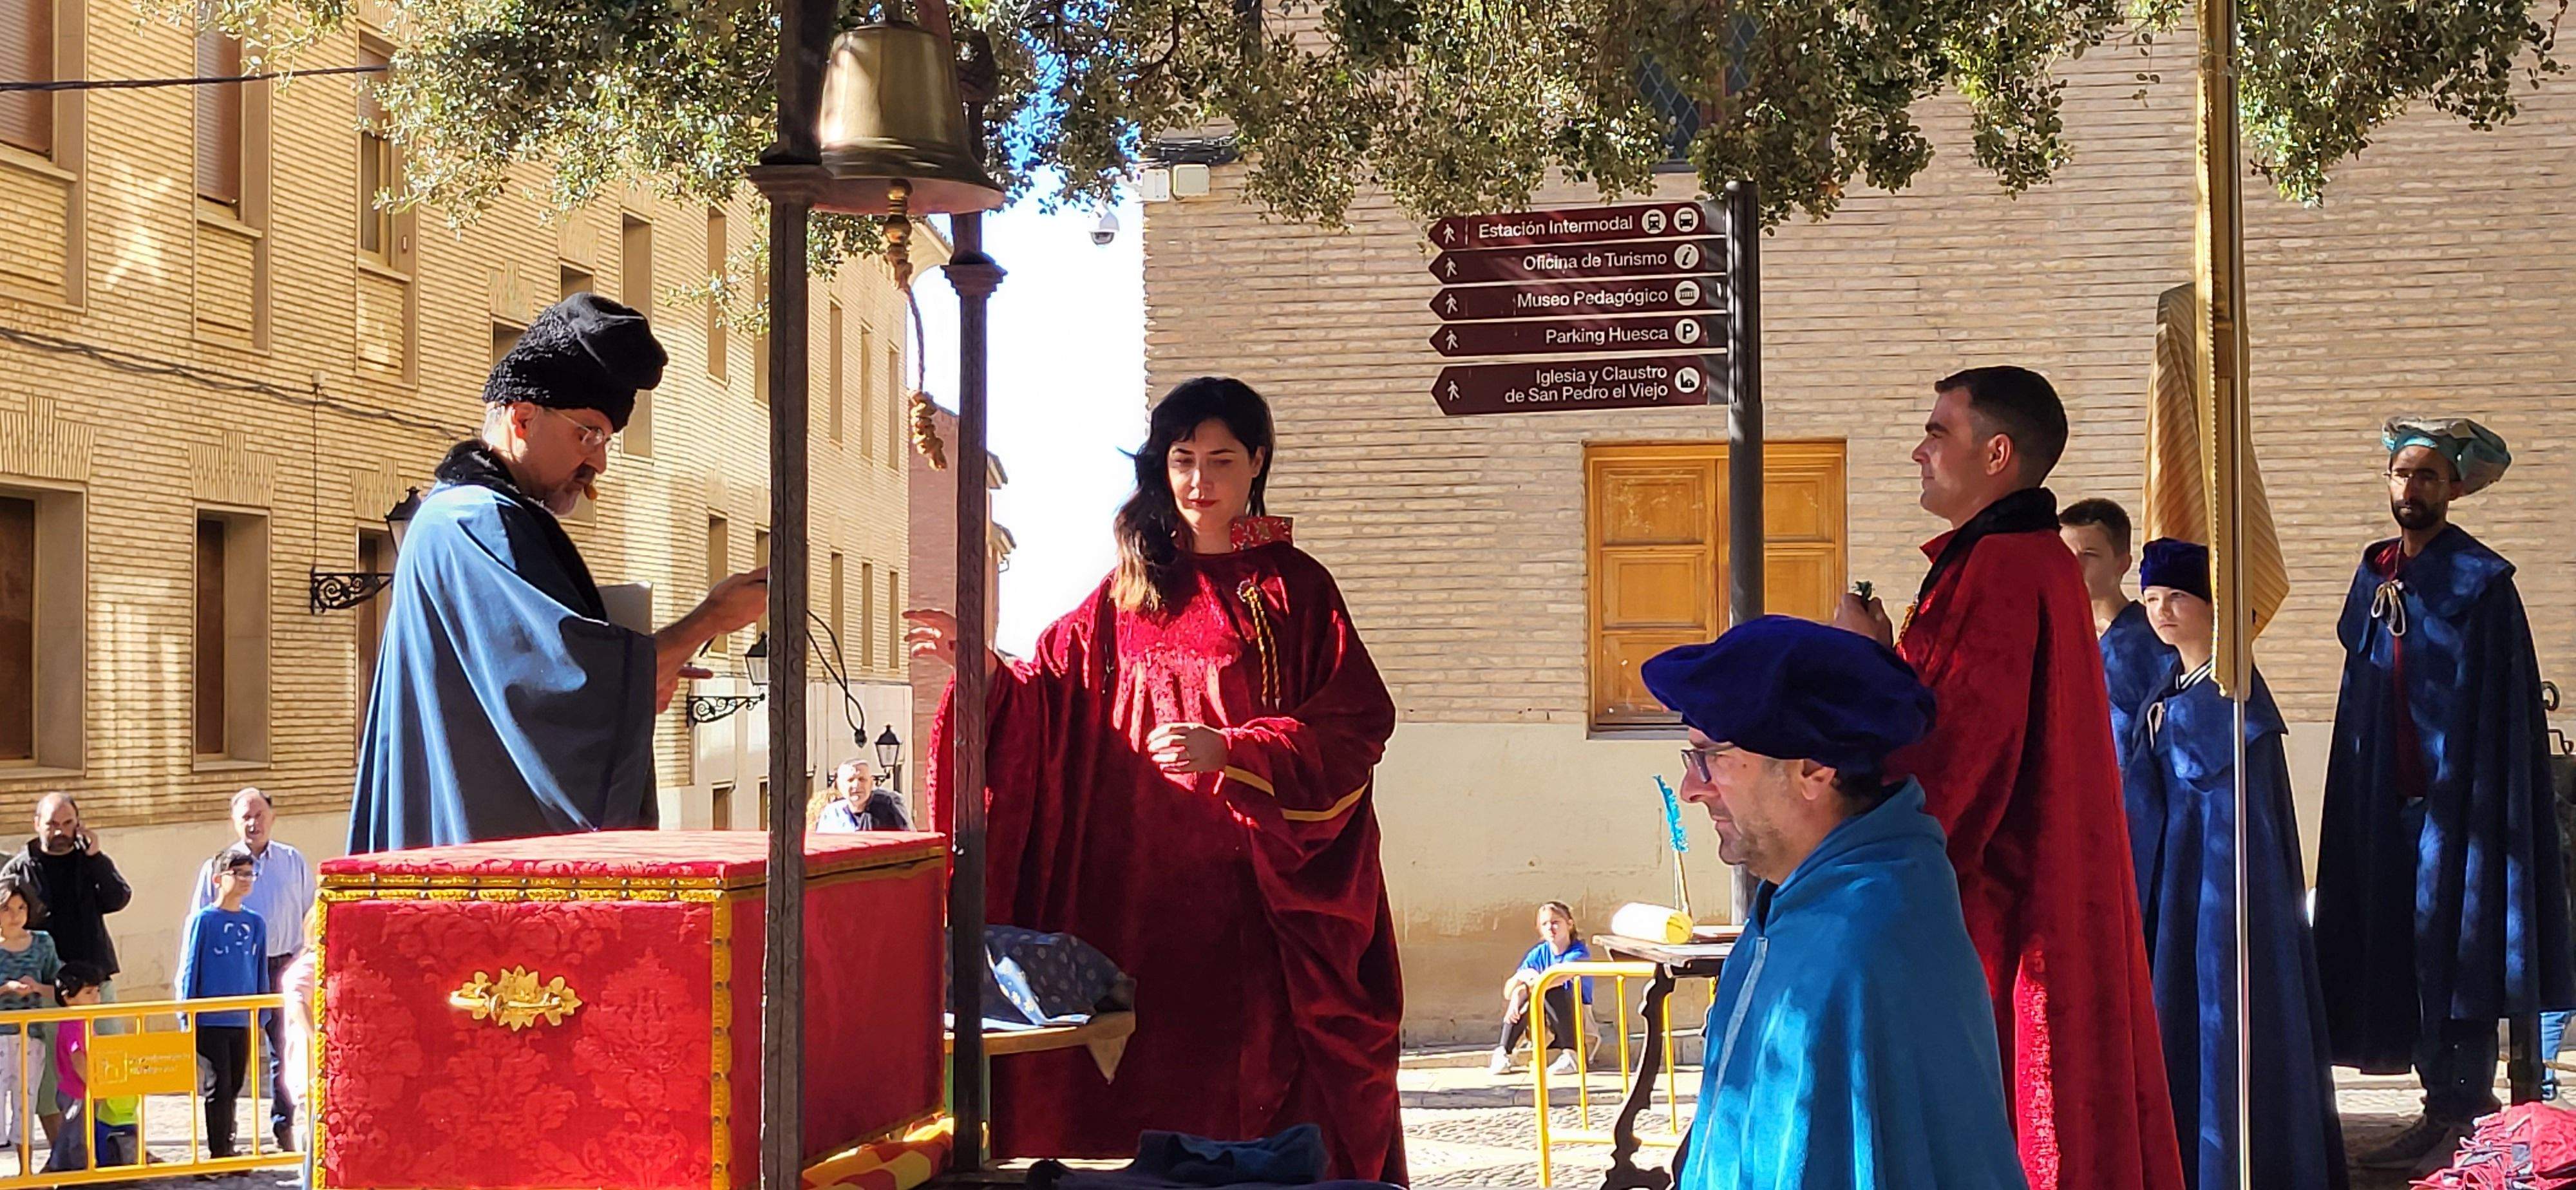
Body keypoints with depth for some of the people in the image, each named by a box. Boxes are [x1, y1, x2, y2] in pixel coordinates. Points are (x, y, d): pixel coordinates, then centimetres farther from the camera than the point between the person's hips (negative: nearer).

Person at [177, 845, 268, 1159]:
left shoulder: (256, 924, 8)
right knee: (219, 1089, -2)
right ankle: (218, 1152, 5)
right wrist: (187, 1020, -6)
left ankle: (227, 1150, 21)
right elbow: (188, 971, -4)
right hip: (210, 1022, -5)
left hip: (243, 1021, 5)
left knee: (233, 1089, 12)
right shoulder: (203, 920, -6)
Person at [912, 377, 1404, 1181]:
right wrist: (988, 670, -6)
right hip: (1142, 878, 3)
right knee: (1155, 1075, -1)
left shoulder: (1291, 586, 3)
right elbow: (1055, 701, 13)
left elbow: (1356, 723, -6)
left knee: (1254, 1068, -7)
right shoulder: (1130, 589, 13)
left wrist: (1230, 751, -18)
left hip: (1255, 885, -3)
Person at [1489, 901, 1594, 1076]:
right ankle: (1502, 1053, -26)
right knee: (1525, 993, -23)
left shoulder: (1579, 952, -11)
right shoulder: (1539, 954, 4)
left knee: (1553, 990, -31)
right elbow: (1507, 992, -4)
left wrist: (1520, 992, -42)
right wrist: (1519, 978, -27)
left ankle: (1571, 1055, -31)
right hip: (1546, 1029, 4)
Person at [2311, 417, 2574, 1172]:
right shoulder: (2375, 577, 13)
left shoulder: (2480, 582, -6)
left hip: (2455, 794, -6)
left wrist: (2474, 797, -17)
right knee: (2400, 949, 6)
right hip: (2387, 795, 6)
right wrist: (2364, 797, 12)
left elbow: (2502, 710, -10)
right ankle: (2441, 1108, 15)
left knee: (2453, 948, -5)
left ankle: (2463, 1121, 2)